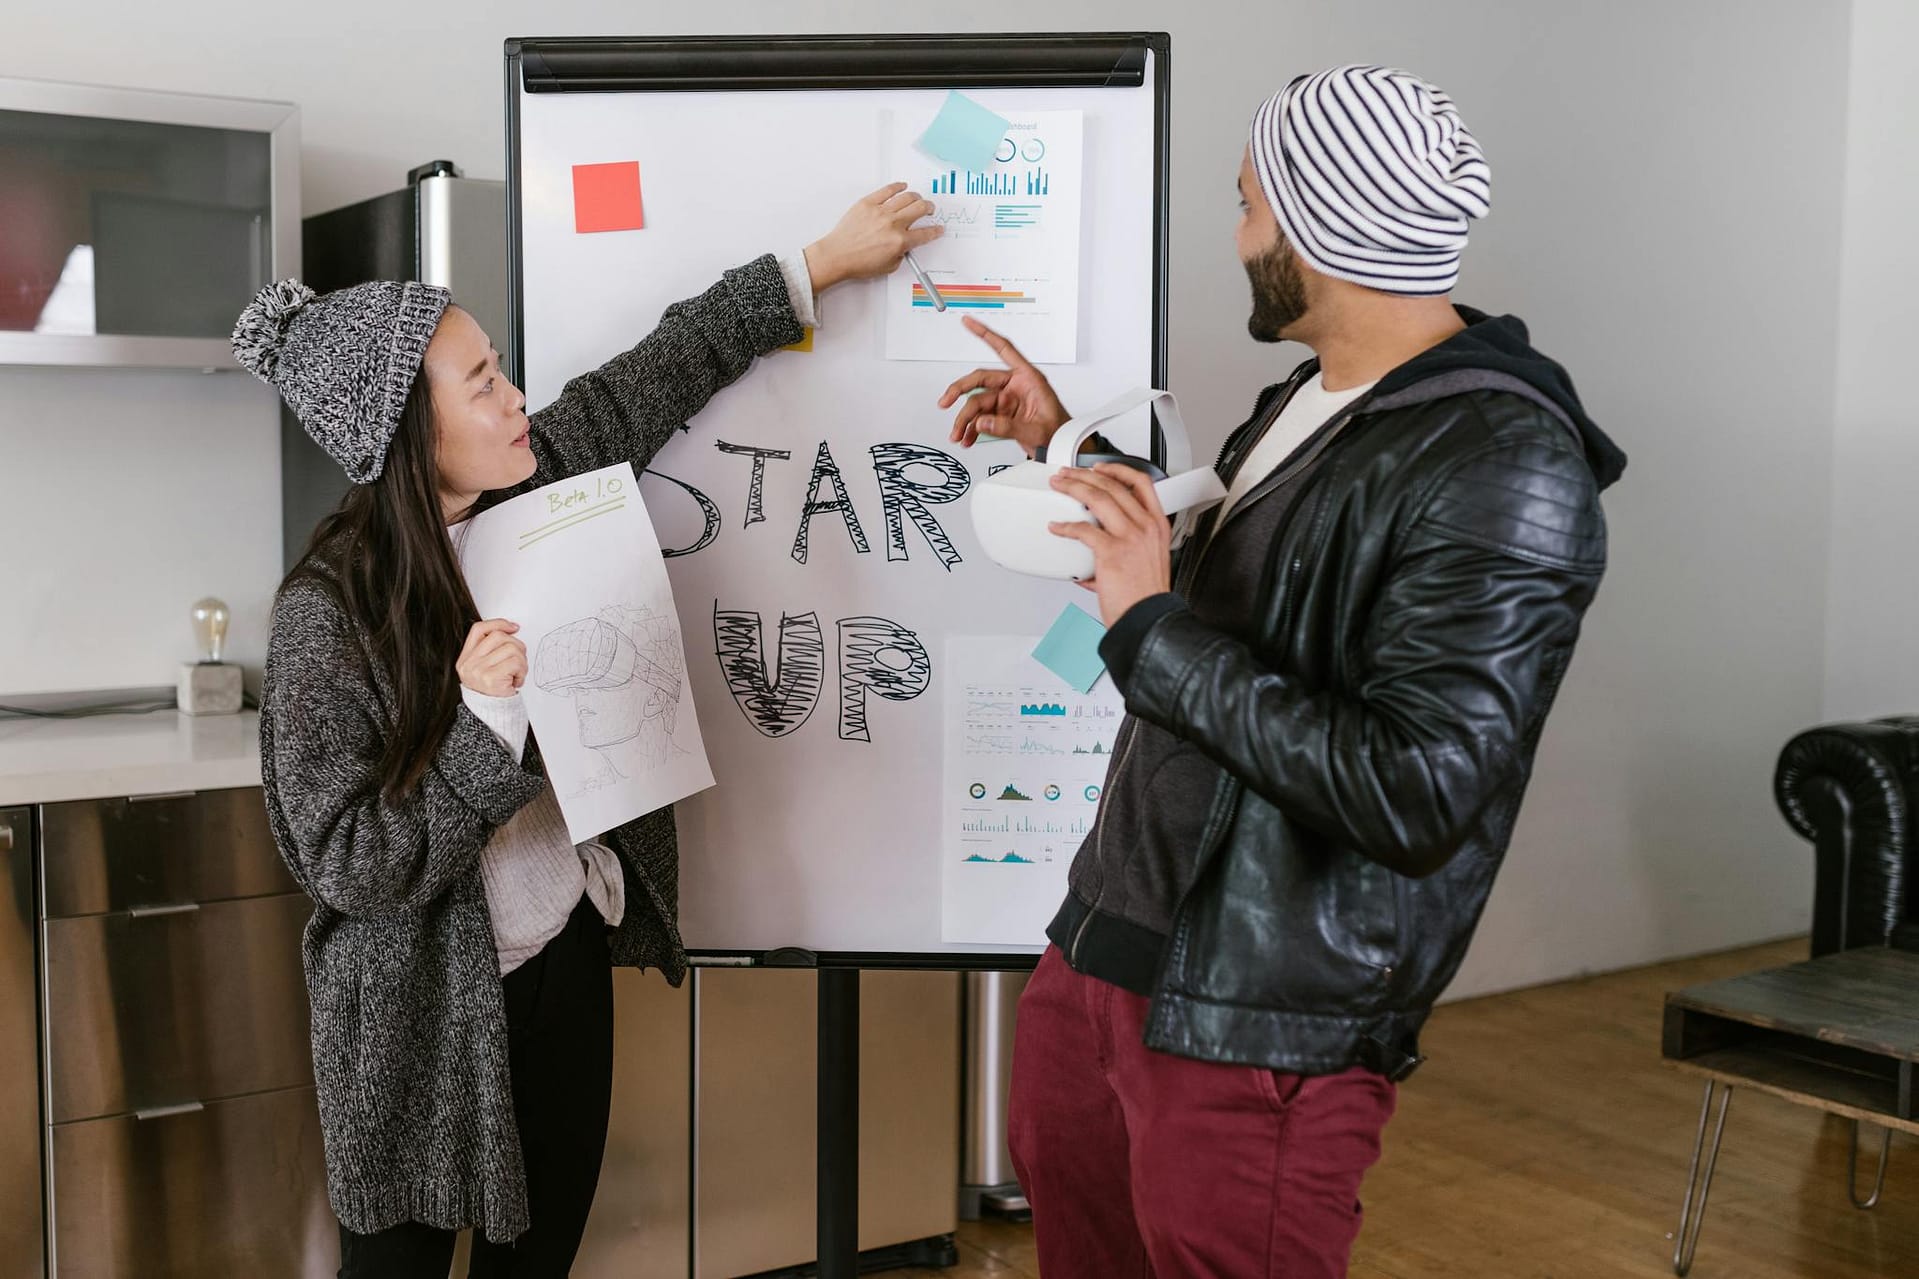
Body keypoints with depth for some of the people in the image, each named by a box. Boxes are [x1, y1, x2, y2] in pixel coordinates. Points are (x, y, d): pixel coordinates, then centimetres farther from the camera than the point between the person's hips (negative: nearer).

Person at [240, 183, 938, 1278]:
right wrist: (487, 719, -31)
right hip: (434, 998, -6)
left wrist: (823, 262, 14)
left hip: (574, 947, 6)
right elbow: (348, 862, -20)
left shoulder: (533, 484, -4)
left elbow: (661, 371, 9)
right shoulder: (330, 609, -21)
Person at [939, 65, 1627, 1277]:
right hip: (1103, 949, 9)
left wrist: (1151, 629, -24)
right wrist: (1068, 443, 19)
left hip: (1258, 1035, -9)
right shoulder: (1318, 398, 8)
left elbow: (1417, 797, -27)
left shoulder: (1502, 474, -21)